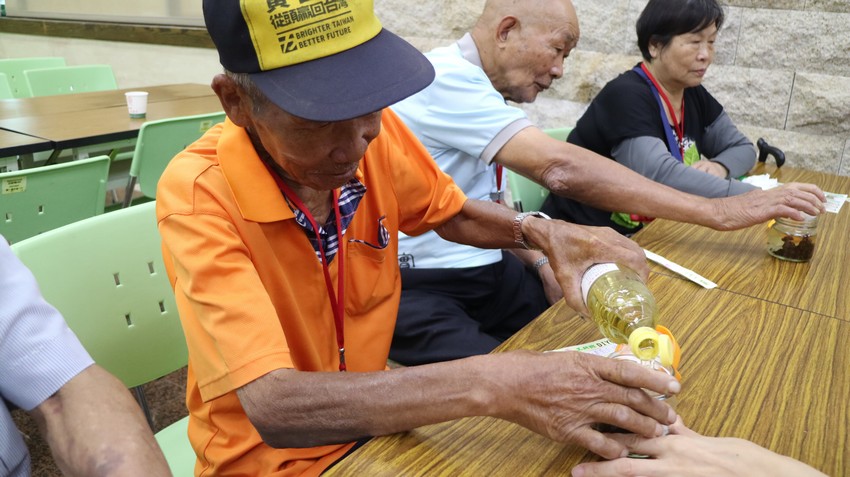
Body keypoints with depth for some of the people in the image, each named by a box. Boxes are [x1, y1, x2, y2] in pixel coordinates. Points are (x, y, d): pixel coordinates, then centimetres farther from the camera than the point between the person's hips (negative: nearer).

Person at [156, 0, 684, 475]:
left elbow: (452, 213, 6)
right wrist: (487, 385, -37)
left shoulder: (375, 130, -11)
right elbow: (274, 407, -31)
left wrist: (541, 232, -12)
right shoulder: (197, 196, -24)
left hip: (374, 414, 5)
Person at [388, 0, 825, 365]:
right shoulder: (446, 78, -20)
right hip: (419, 291, -8)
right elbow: (561, 169, -29)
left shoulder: (476, 87, 10)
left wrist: (542, 264, -3)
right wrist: (716, 212, -24)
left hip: (486, 272, 8)